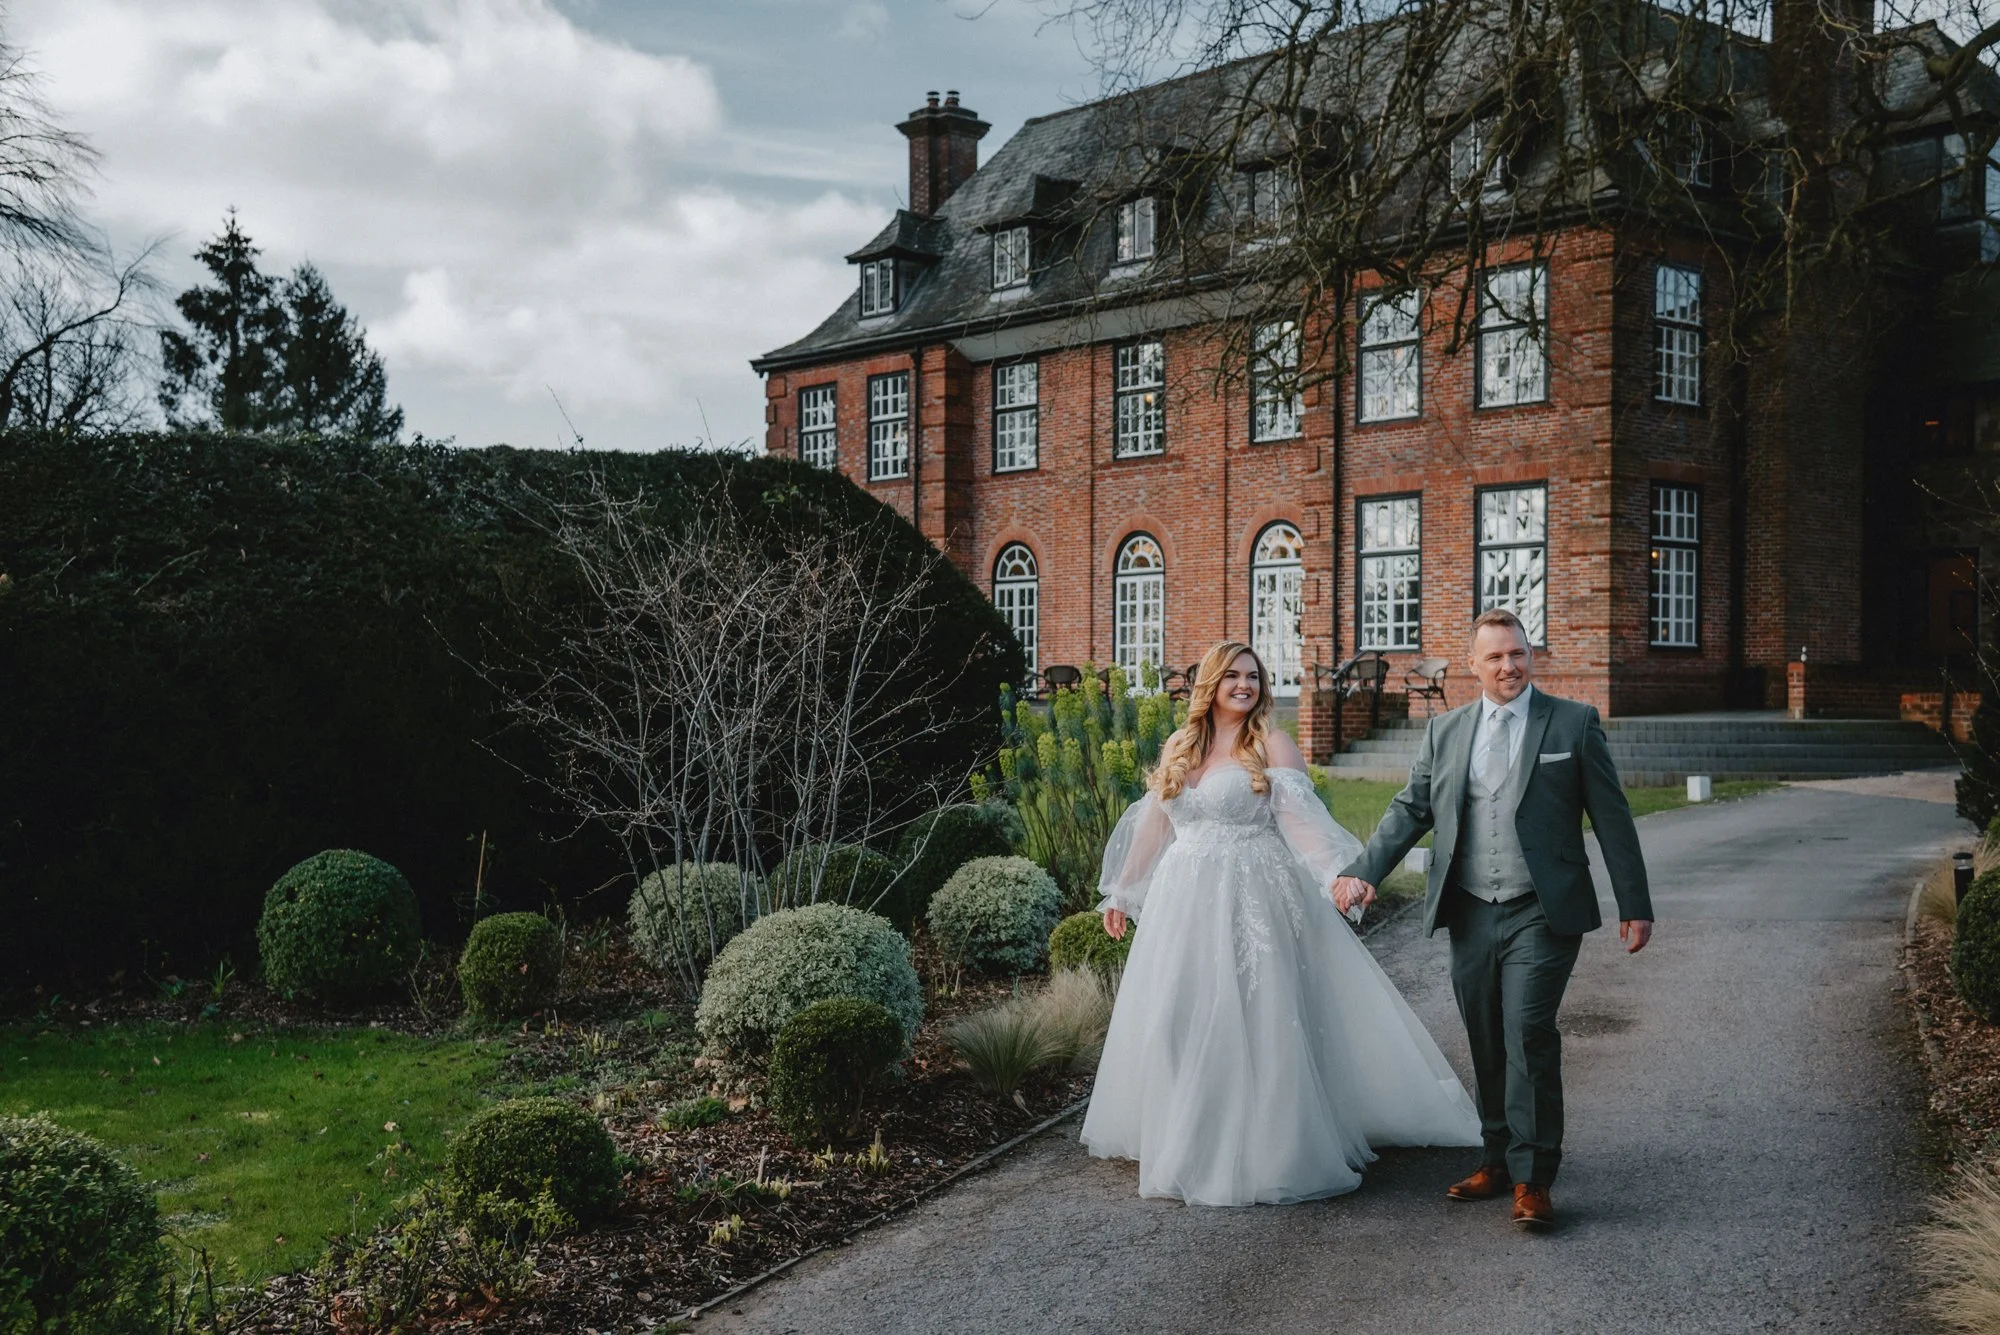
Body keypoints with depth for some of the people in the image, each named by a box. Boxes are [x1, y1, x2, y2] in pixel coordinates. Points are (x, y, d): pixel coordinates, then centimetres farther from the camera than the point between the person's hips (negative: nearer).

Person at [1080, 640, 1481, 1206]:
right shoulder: (1177, 749, 12)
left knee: (1252, 1021, -4)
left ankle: (1260, 1150, 6)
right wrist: (1121, 891, 20)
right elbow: (1152, 825, 18)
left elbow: (1302, 820, -12)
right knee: (1177, 1026, 7)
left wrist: (1340, 873, -27)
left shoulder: (1272, 746, -2)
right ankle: (1185, 1146, 21)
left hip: (1251, 903, -5)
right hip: (1184, 903, 5)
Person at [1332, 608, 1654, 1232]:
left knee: (1529, 1034, -13)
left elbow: (1612, 819, 2)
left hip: (1542, 915, -4)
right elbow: (1410, 810, 10)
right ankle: (1498, 1158, 25)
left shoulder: (1573, 724, 1)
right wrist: (1362, 872, -4)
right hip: (1471, 916, 4)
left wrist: (1635, 906, 1)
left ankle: (1532, 1178, -4)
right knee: (1487, 1045, 11)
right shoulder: (1445, 731, 10)